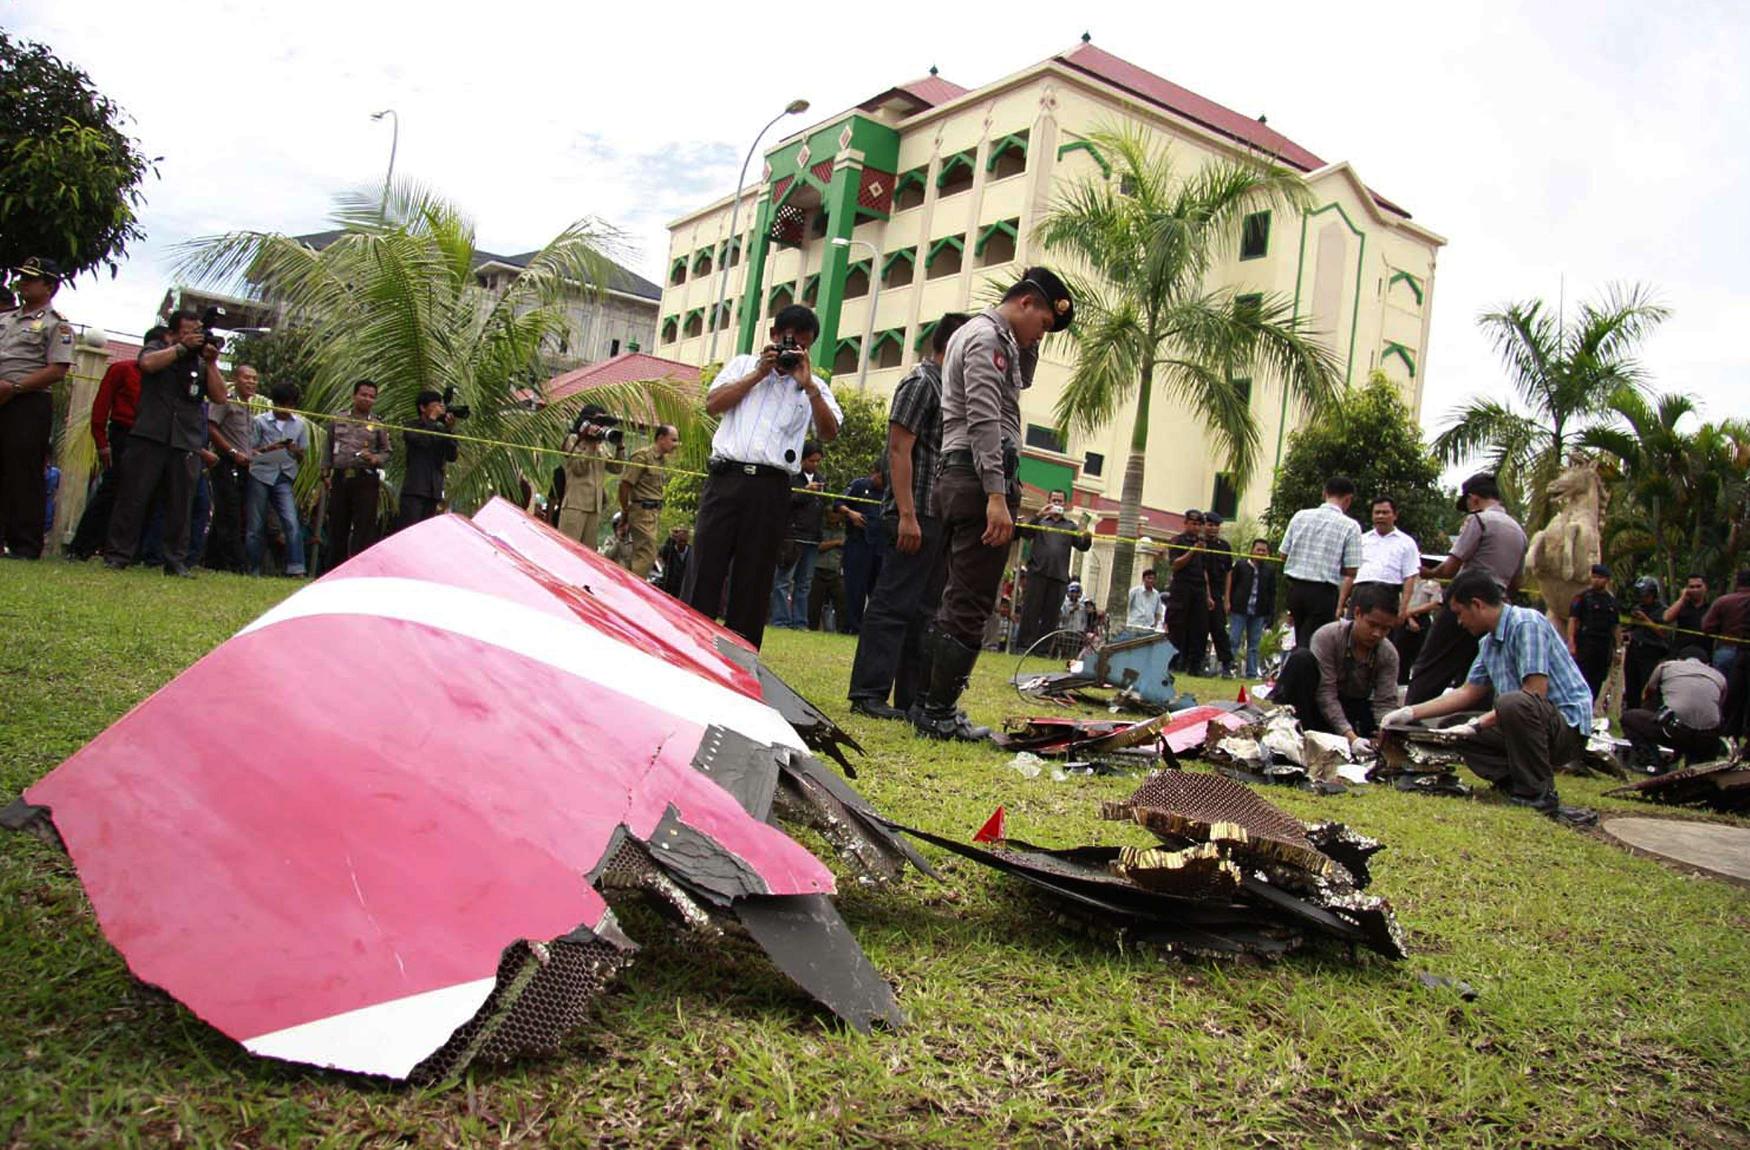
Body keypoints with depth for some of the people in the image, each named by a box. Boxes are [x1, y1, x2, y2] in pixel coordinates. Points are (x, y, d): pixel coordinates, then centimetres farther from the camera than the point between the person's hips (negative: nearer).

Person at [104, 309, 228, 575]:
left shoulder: (202, 363, 18)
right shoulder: (157, 348, 11)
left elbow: (220, 397, 7)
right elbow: (148, 363, -12)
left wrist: (211, 362, 0)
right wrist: (183, 347, -6)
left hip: (187, 442, 3)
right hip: (149, 436, -3)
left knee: (180, 505, 2)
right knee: (133, 496, -3)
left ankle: (176, 561, 6)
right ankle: (117, 555, 1)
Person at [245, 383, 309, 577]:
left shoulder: (300, 425, 12)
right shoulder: (260, 421, 6)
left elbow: (303, 456, 13)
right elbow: (250, 450, 3)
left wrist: (295, 450, -10)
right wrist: (268, 448, -16)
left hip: (284, 479, 1)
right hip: (260, 475, -1)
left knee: (292, 523, -13)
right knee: (255, 526, 2)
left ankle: (296, 568, -14)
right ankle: (253, 570, 10)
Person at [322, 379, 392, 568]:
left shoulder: (378, 426, 8)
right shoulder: (339, 421, 12)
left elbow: (386, 452, 9)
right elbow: (328, 451, 14)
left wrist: (375, 459, -11)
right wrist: (325, 474, 7)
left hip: (366, 480, -2)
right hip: (340, 479, 2)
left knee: (364, 526, -7)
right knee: (337, 524, 7)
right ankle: (334, 569, 16)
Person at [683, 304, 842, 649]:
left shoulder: (815, 387, 15)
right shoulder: (744, 365, 17)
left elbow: (829, 433, -1)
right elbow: (712, 403, 3)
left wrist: (807, 384, -8)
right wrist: (759, 374, -1)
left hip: (771, 488, 1)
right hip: (726, 477, 0)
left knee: (754, 580, 3)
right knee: (705, 568, -5)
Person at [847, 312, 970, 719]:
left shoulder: (946, 388, 22)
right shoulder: (921, 382, -6)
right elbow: (899, 449, -15)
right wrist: (907, 515, -22)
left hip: (939, 518, 10)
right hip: (917, 515, -10)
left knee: (923, 609, 10)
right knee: (893, 604, -9)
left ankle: (912, 698, 14)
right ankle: (868, 694, -6)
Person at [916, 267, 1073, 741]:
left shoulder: (977, 334, 23)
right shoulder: (988, 337, -8)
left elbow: (1023, 380, 39)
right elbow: (984, 422, -18)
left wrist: (1027, 344, 22)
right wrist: (997, 495, -24)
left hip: (958, 479, 11)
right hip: (981, 477, -11)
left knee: (957, 601, 13)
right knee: (970, 604, -10)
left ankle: (933, 705, 17)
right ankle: (939, 713, -7)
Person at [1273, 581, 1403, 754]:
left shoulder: (1389, 654, -9)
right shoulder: (1327, 637, -22)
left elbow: (1386, 703, -14)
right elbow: (1325, 693, -27)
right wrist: (1350, 736, -36)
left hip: (1353, 710, 4)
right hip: (1319, 707, -3)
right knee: (1302, 658, -30)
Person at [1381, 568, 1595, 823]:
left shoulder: (1527, 624, -17)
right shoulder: (1488, 642, 11)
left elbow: (1535, 693, -24)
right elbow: (1468, 693, 18)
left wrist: (1478, 724, -22)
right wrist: (1410, 713, 12)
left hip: (1569, 725, -9)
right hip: (1532, 723, 9)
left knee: (1514, 703, -36)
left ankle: (1538, 794, -20)